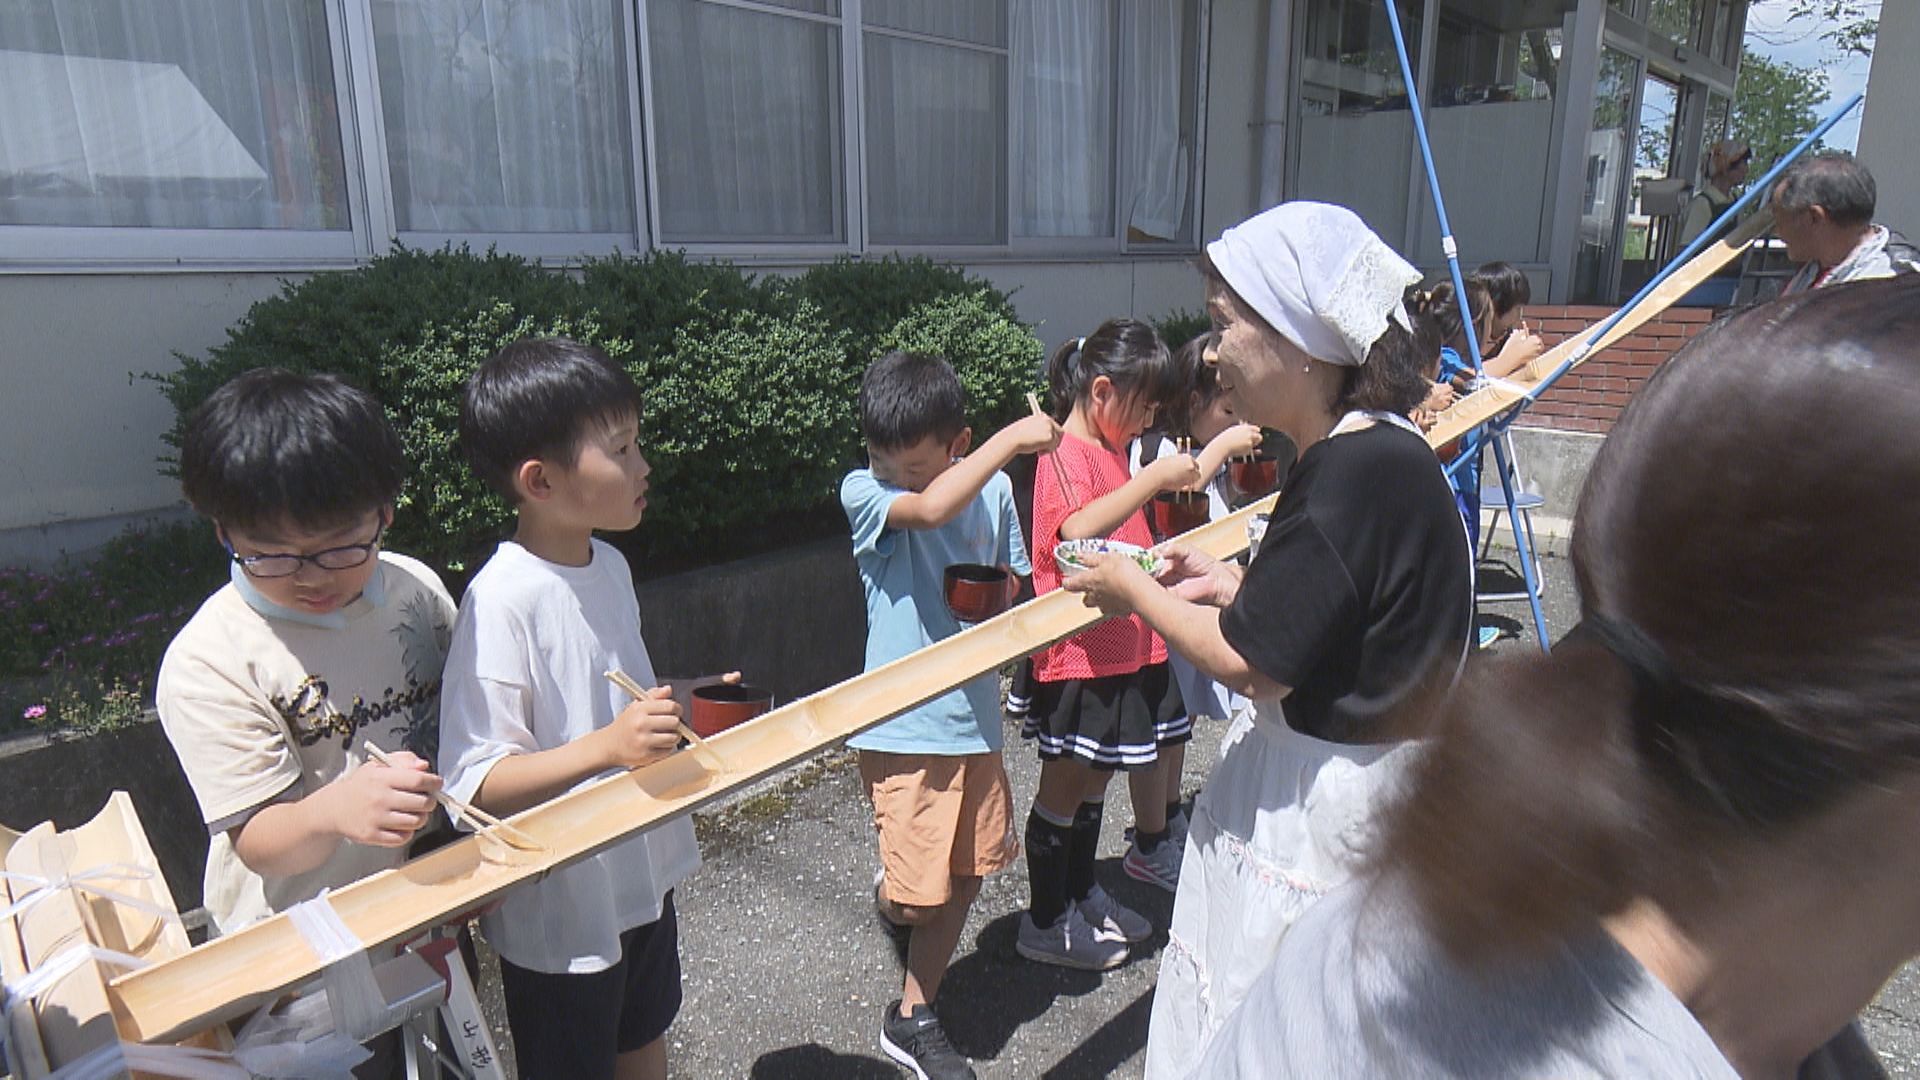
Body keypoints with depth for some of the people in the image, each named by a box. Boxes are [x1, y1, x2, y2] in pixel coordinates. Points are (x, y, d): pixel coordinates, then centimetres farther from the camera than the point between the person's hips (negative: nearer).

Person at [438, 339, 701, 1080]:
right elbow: (475, 785, -26)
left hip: (645, 877, 7)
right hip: (559, 913, -7)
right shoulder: (502, 601, -26)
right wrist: (608, 746, -38)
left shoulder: (609, 566, 0)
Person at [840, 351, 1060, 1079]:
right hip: (902, 723, -4)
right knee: (915, 899, -4)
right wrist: (1011, 439, -25)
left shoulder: (993, 491, 0)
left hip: (974, 714, 5)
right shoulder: (862, 493, -11)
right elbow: (933, 508, -33)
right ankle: (890, 893, 33)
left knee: (965, 876, 14)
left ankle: (913, 1016, 33)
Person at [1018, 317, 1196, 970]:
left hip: (1119, 645, 9)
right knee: (1064, 784, 3)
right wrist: (1153, 479, -33)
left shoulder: (1110, 450, 15)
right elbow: (1078, 531, -36)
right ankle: (1044, 923, 18)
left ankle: (1082, 894, 35)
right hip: (1078, 652, -9)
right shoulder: (1066, 453, -16)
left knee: (1095, 777, 19)